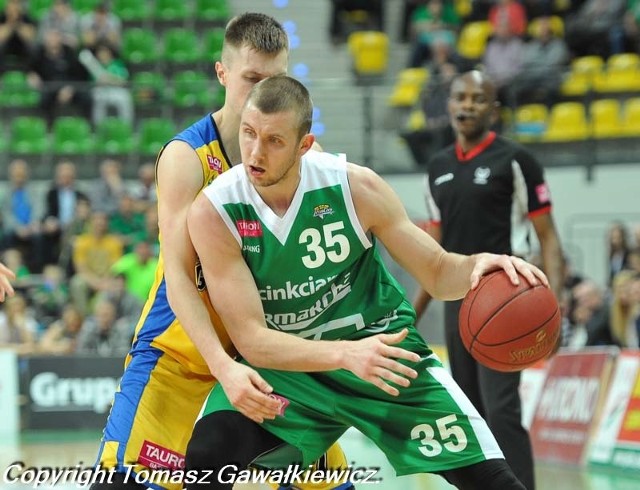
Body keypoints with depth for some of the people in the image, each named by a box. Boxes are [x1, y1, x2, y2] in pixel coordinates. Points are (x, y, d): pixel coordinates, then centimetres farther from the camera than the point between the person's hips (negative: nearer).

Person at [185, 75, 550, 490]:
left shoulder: (354, 187, -17)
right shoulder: (213, 212, -20)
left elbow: (438, 273, -5)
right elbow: (251, 339, -23)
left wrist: (477, 266, -30)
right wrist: (344, 354, -39)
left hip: (381, 345, 1)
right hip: (285, 362, -1)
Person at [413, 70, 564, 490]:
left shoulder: (514, 160, -6)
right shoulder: (438, 167, 12)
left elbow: (548, 236, -6)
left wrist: (553, 301, -20)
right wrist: (414, 313, 16)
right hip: (457, 300, 7)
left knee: (501, 410, -16)